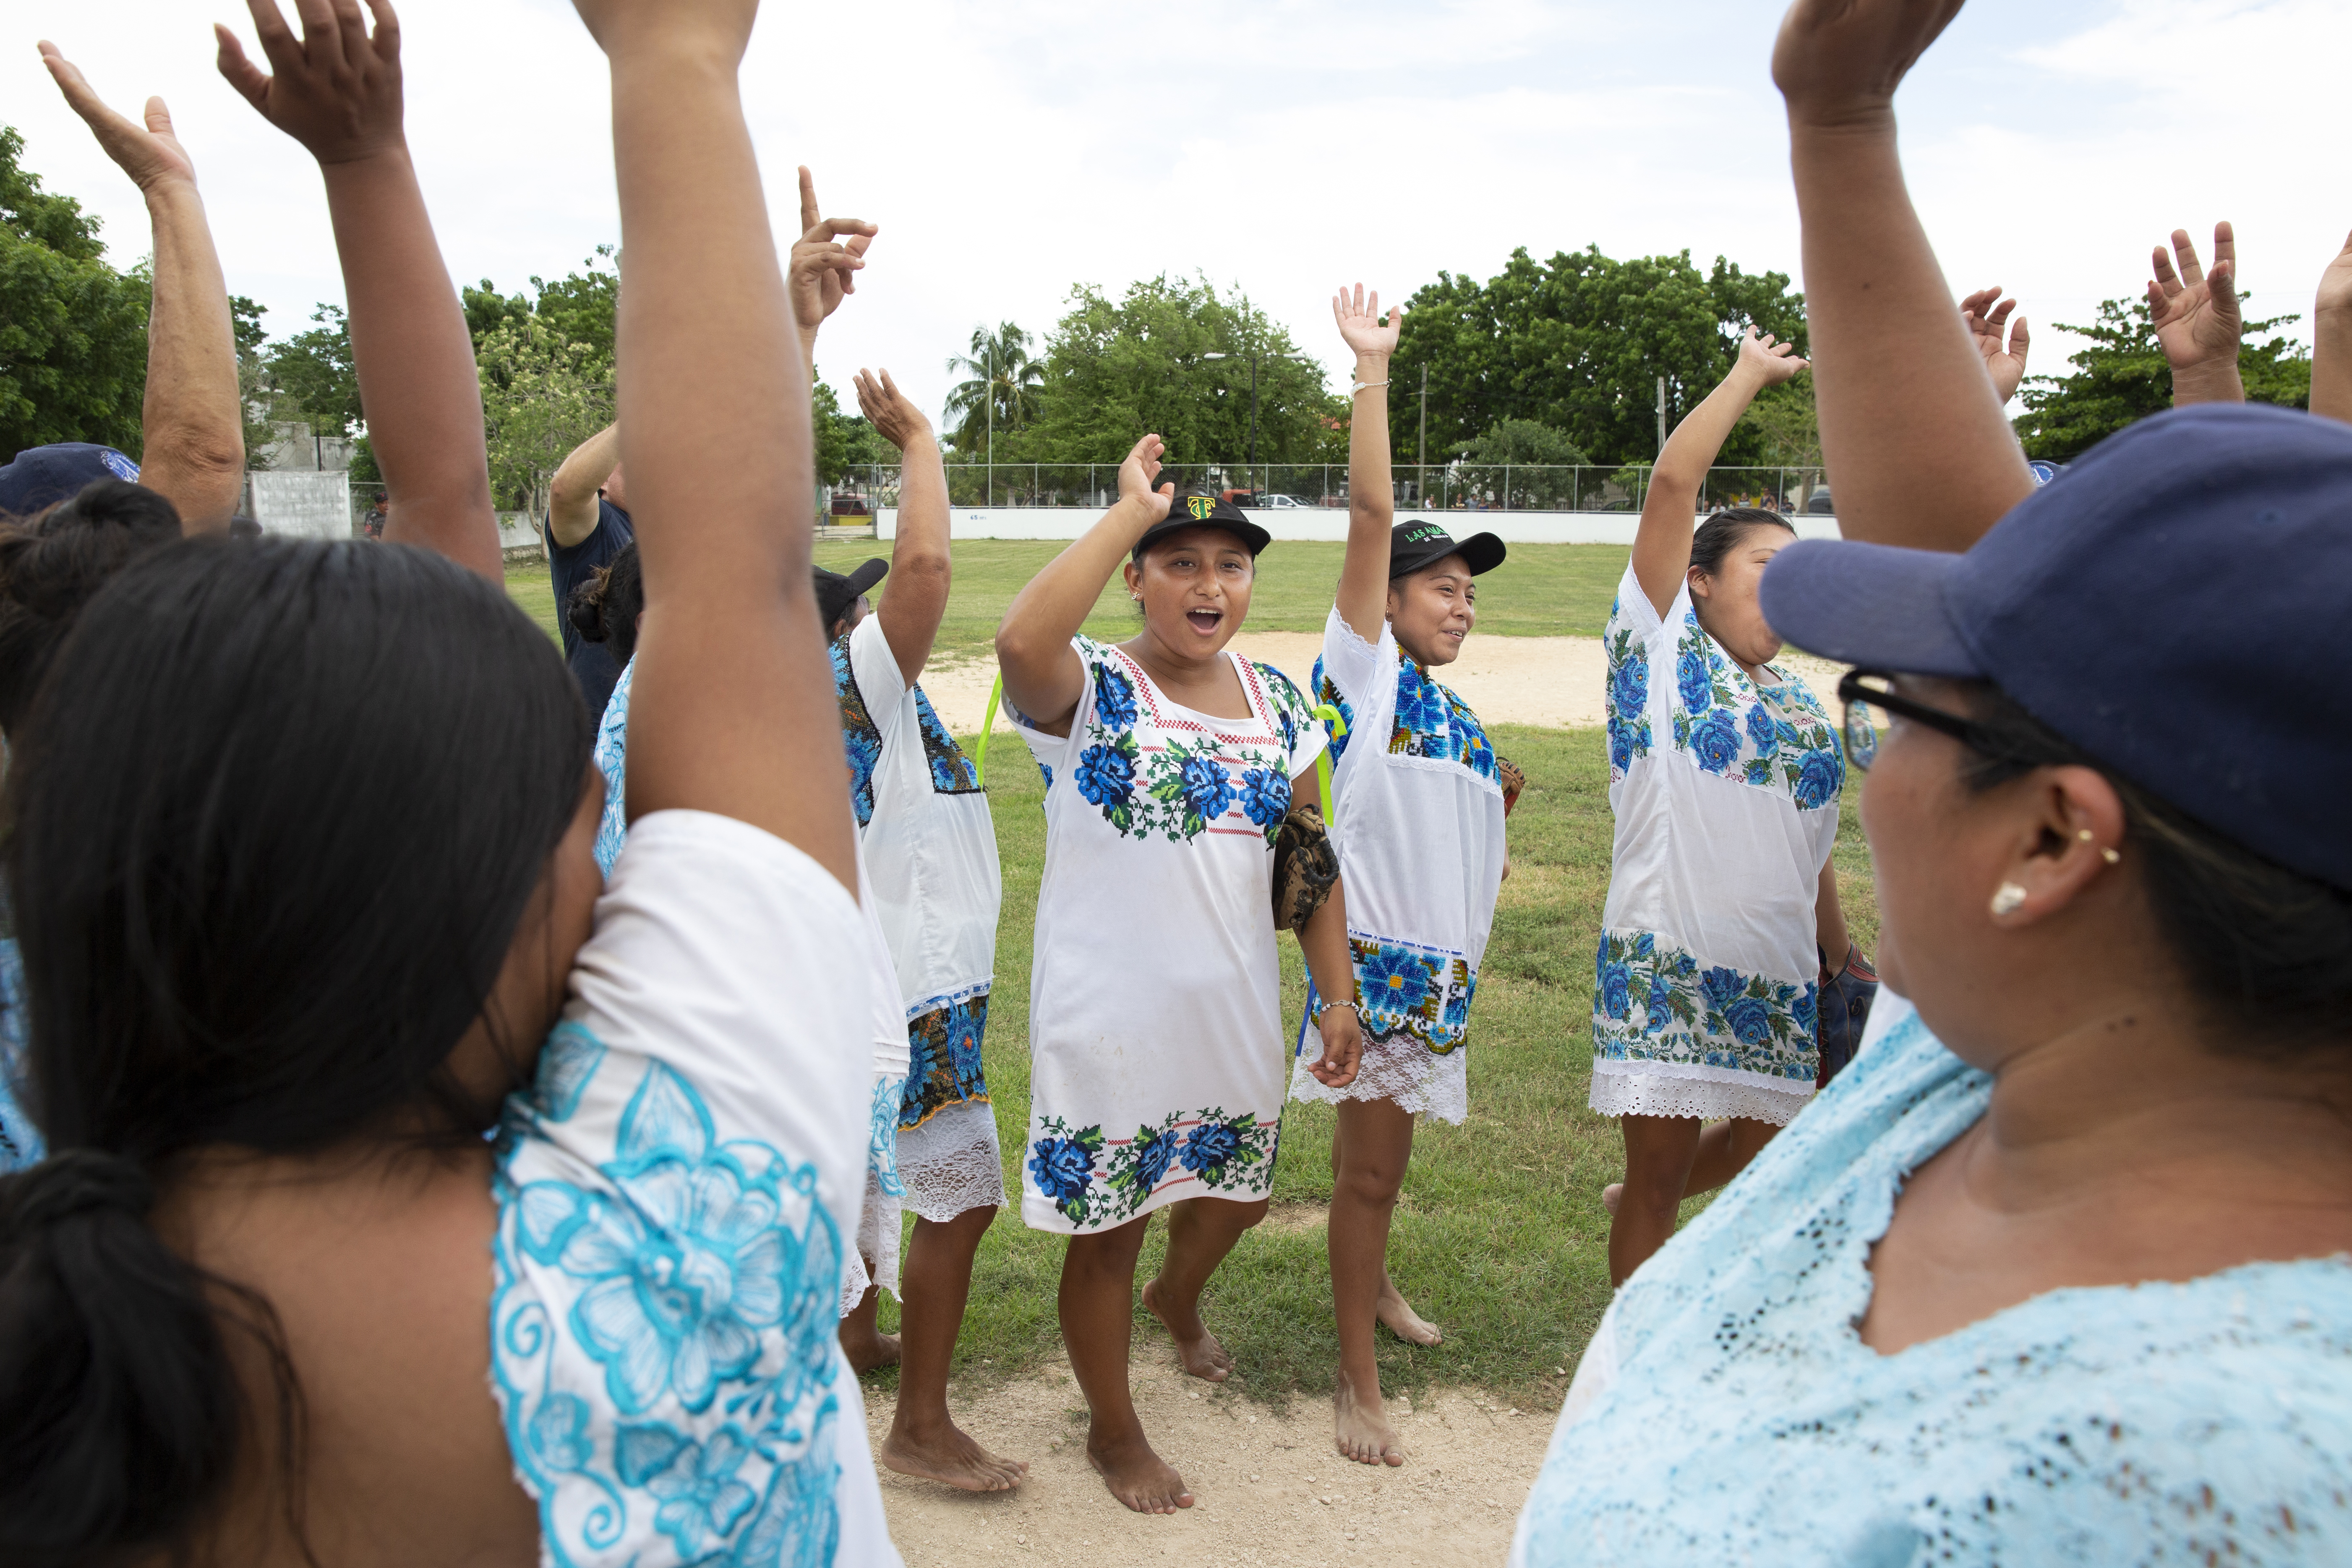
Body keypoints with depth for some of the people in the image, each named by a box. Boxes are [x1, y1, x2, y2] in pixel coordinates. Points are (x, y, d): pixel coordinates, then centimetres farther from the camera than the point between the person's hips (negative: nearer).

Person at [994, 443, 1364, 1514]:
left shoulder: (1276, 704, 4)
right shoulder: (1091, 693, -13)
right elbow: (1022, 638, -38)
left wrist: (1339, 996, 6)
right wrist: (1133, 509, -29)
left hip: (1234, 1014, 6)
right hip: (1109, 1019, -5)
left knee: (1233, 1199, 24)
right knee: (1105, 1234, 10)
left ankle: (1177, 1300, 60)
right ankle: (1114, 1431, 35)